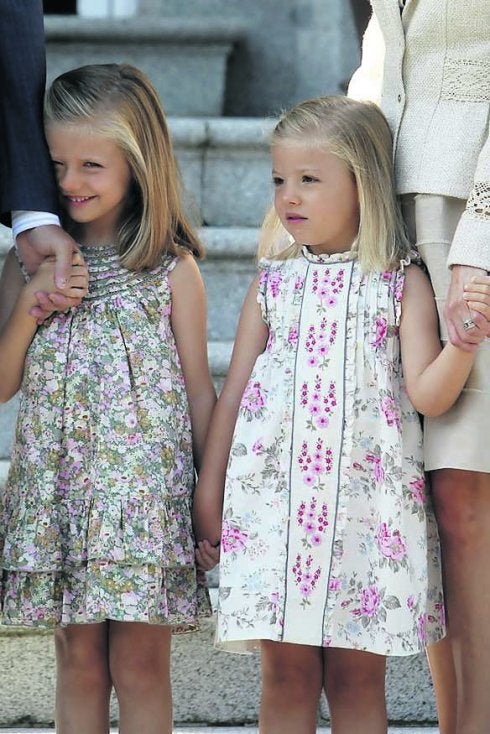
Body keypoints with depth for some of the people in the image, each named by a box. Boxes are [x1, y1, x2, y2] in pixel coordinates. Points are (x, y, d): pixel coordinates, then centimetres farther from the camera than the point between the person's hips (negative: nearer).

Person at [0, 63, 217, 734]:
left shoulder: (173, 269, -1)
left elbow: (198, 391, 3)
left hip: (146, 484, -2)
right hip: (59, 486, 3)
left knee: (140, 661, 1)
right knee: (78, 660, 8)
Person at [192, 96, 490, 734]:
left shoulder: (403, 283, 2)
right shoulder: (273, 281, 9)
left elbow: (428, 394, -5)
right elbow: (234, 392, 12)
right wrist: (207, 496, 11)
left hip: (366, 500, -2)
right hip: (275, 494, 2)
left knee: (358, 672, 2)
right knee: (286, 669, 2)